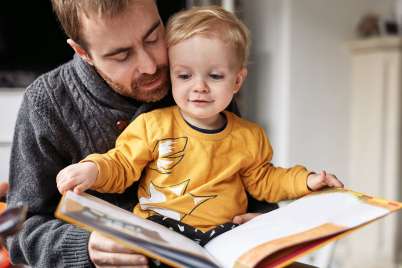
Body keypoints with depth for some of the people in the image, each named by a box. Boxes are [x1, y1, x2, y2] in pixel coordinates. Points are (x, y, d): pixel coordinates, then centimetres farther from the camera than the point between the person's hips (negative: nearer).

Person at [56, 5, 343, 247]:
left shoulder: (249, 137, 8)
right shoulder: (152, 125, -1)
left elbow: (262, 181, 21)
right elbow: (121, 166, 5)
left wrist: (305, 180, 9)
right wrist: (93, 169, -16)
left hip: (224, 233, 2)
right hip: (159, 229, -1)